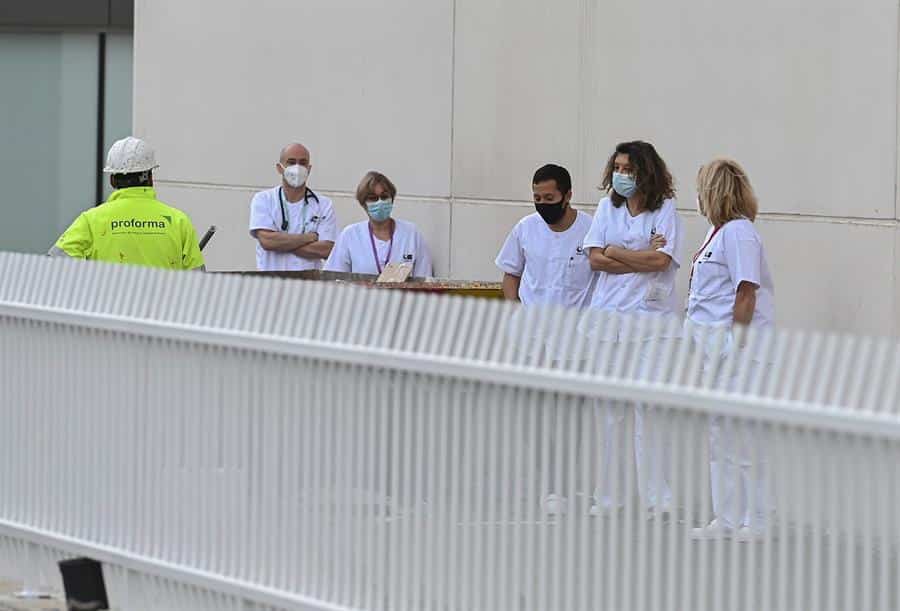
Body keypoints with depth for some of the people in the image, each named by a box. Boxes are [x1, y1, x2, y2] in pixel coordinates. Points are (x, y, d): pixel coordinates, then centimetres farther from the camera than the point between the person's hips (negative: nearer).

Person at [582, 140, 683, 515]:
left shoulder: (665, 210, -1)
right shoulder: (608, 207, 10)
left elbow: (660, 260, -12)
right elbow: (595, 259, 1)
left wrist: (616, 252, -2)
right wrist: (642, 258, -7)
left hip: (651, 318, -4)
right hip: (609, 315, 4)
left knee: (648, 407, -7)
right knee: (607, 408, 4)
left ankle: (655, 499, -3)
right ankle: (606, 497, 10)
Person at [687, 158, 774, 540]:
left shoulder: (738, 233, -13)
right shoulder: (718, 232, 16)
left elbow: (746, 294, -18)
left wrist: (735, 350, -20)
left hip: (735, 343, -10)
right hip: (713, 345, 10)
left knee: (741, 437, -6)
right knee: (719, 436, 13)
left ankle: (755, 522, 0)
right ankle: (726, 519, 20)